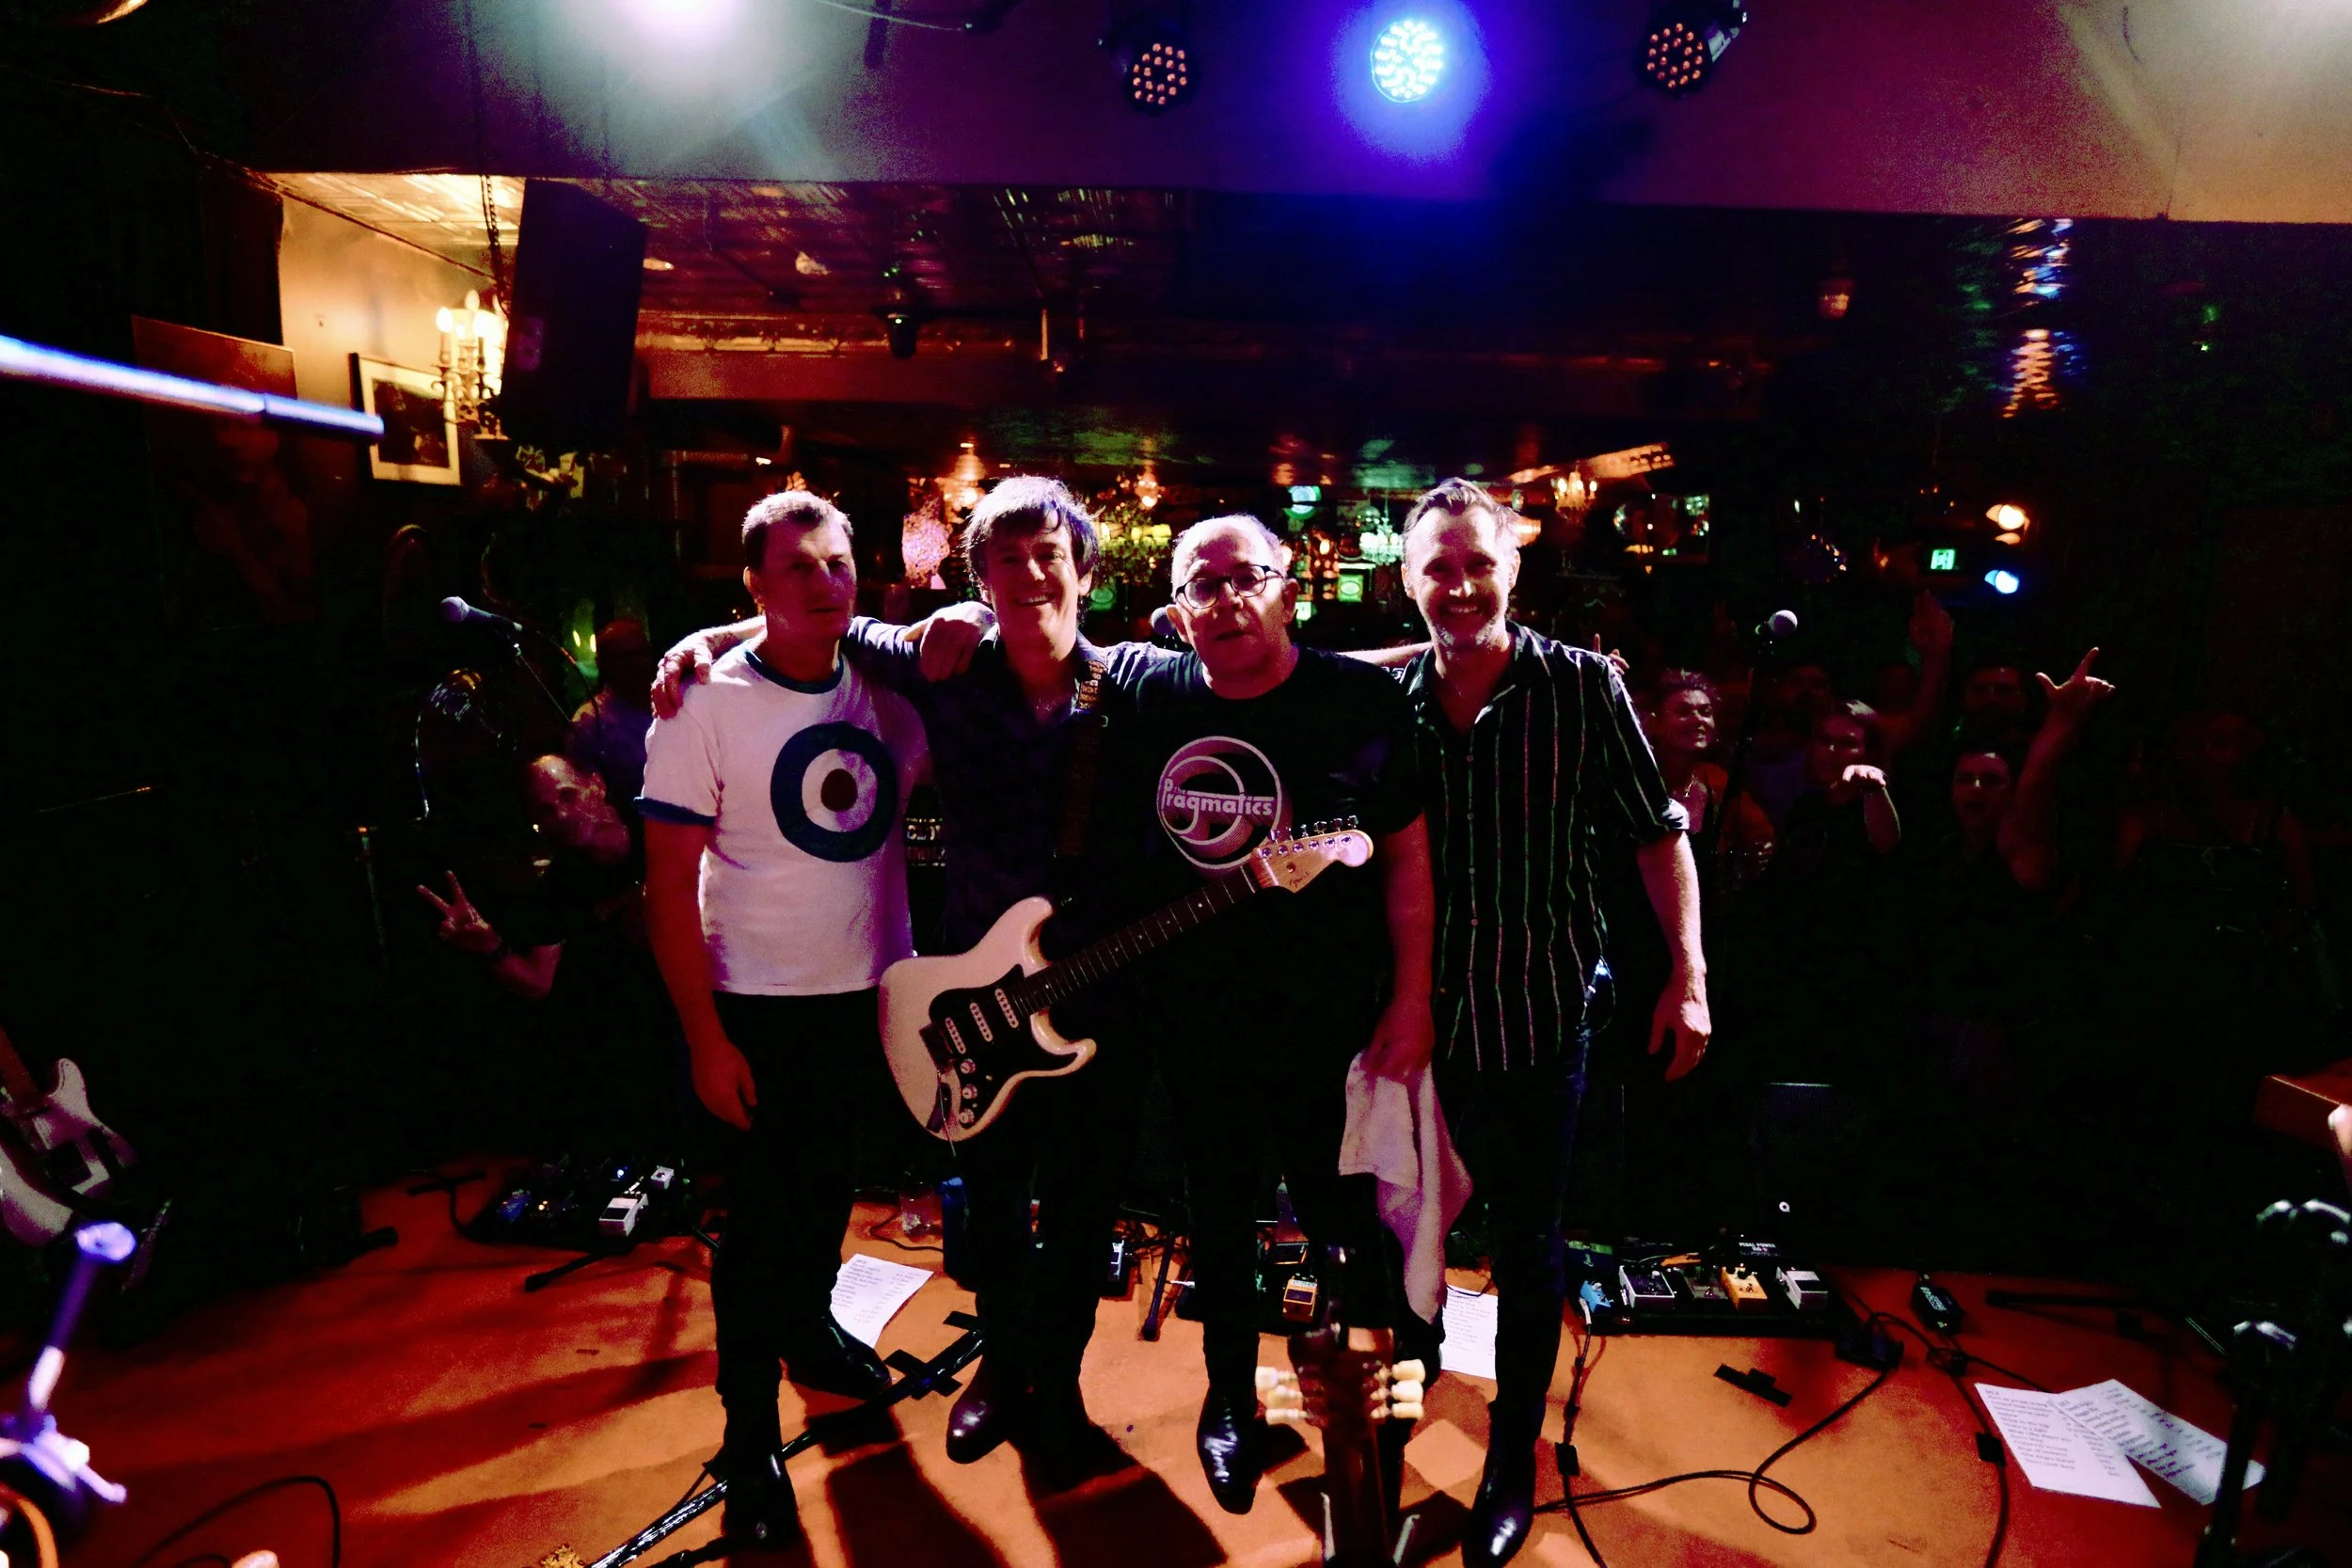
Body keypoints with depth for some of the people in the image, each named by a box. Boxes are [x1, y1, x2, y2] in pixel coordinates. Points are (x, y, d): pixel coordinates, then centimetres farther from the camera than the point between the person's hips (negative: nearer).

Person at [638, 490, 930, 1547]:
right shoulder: (707, 703, -13)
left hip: (878, 995, 5)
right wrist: (706, 1039, -16)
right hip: (765, 1012, -4)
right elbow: (669, 884, -13)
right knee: (761, 1215, 7)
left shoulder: (885, 688, -1)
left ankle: (811, 1329, 49)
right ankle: (750, 1430, 29)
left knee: (831, 1184, 23)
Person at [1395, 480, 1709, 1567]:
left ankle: (1514, 1457, 34)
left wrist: (1687, 975, -9)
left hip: (1537, 1016, -2)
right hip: (1417, 1011, 3)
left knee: (1527, 1240, 12)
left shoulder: (1582, 685, -9)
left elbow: (1658, 832, -4)